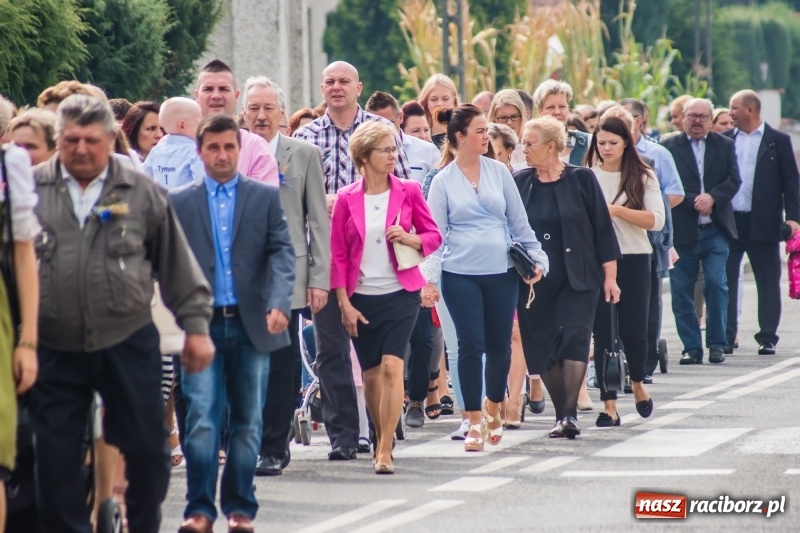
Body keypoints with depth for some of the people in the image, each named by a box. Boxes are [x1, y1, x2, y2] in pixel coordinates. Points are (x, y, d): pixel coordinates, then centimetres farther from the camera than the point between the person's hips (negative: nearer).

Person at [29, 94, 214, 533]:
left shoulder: (142, 192, 3)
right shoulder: (30, 189, 3)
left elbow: (177, 263, 7)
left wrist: (195, 325, 5)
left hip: (128, 343, 0)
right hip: (56, 349, 0)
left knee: (147, 447, 3)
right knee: (55, 457, 3)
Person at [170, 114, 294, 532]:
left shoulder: (266, 198, 7)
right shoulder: (179, 203, 7)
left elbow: (282, 254, -2)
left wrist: (278, 303, -18)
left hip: (251, 325, 1)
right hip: (201, 325, -1)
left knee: (247, 422, 6)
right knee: (201, 419, -9)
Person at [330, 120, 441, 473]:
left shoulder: (408, 192, 0)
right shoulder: (347, 199, 0)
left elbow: (434, 236, 6)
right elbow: (337, 255, 2)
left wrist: (409, 238, -15)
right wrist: (344, 303, -3)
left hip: (400, 294, -2)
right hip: (361, 297, 2)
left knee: (392, 367, -15)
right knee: (371, 374, 10)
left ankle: (385, 451, -15)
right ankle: (380, 440, 31)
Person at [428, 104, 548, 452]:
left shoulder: (499, 173, 6)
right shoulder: (443, 182, 1)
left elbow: (519, 223, 11)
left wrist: (537, 257, 4)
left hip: (501, 273, 2)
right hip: (461, 275, -2)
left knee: (500, 345, 6)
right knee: (471, 345, -5)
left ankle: (493, 407, 30)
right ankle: (475, 423, 4)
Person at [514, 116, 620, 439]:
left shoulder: (581, 180, -3)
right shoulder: (519, 182, 4)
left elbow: (602, 229, -1)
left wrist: (610, 276, -3)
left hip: (577, 279, -3)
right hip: (534, 282, 3)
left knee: (573, 339, -14)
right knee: (541, 348, 3)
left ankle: (569, 414, -14)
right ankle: (563, 414, 15)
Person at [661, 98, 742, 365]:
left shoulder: (725, 146, 11)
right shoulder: (669, 146, 3)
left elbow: (734, 180, 2)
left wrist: (712, 197, -15)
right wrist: (694, 202, -13)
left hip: (715, 230, 1)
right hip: (681, 231, -1)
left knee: (716, 284, -6)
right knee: (681, 290, 0)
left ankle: (717, 344, 5)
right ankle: (691, 347, 8)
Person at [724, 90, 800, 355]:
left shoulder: (778, 141, 1)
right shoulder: (725, 140, 9)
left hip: (763, 223, -3)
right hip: (729, 221, 3)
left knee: (768, 282, 2)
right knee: (726, 281, 2)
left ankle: (767, 338, 7)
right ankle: (726, 337, 8)